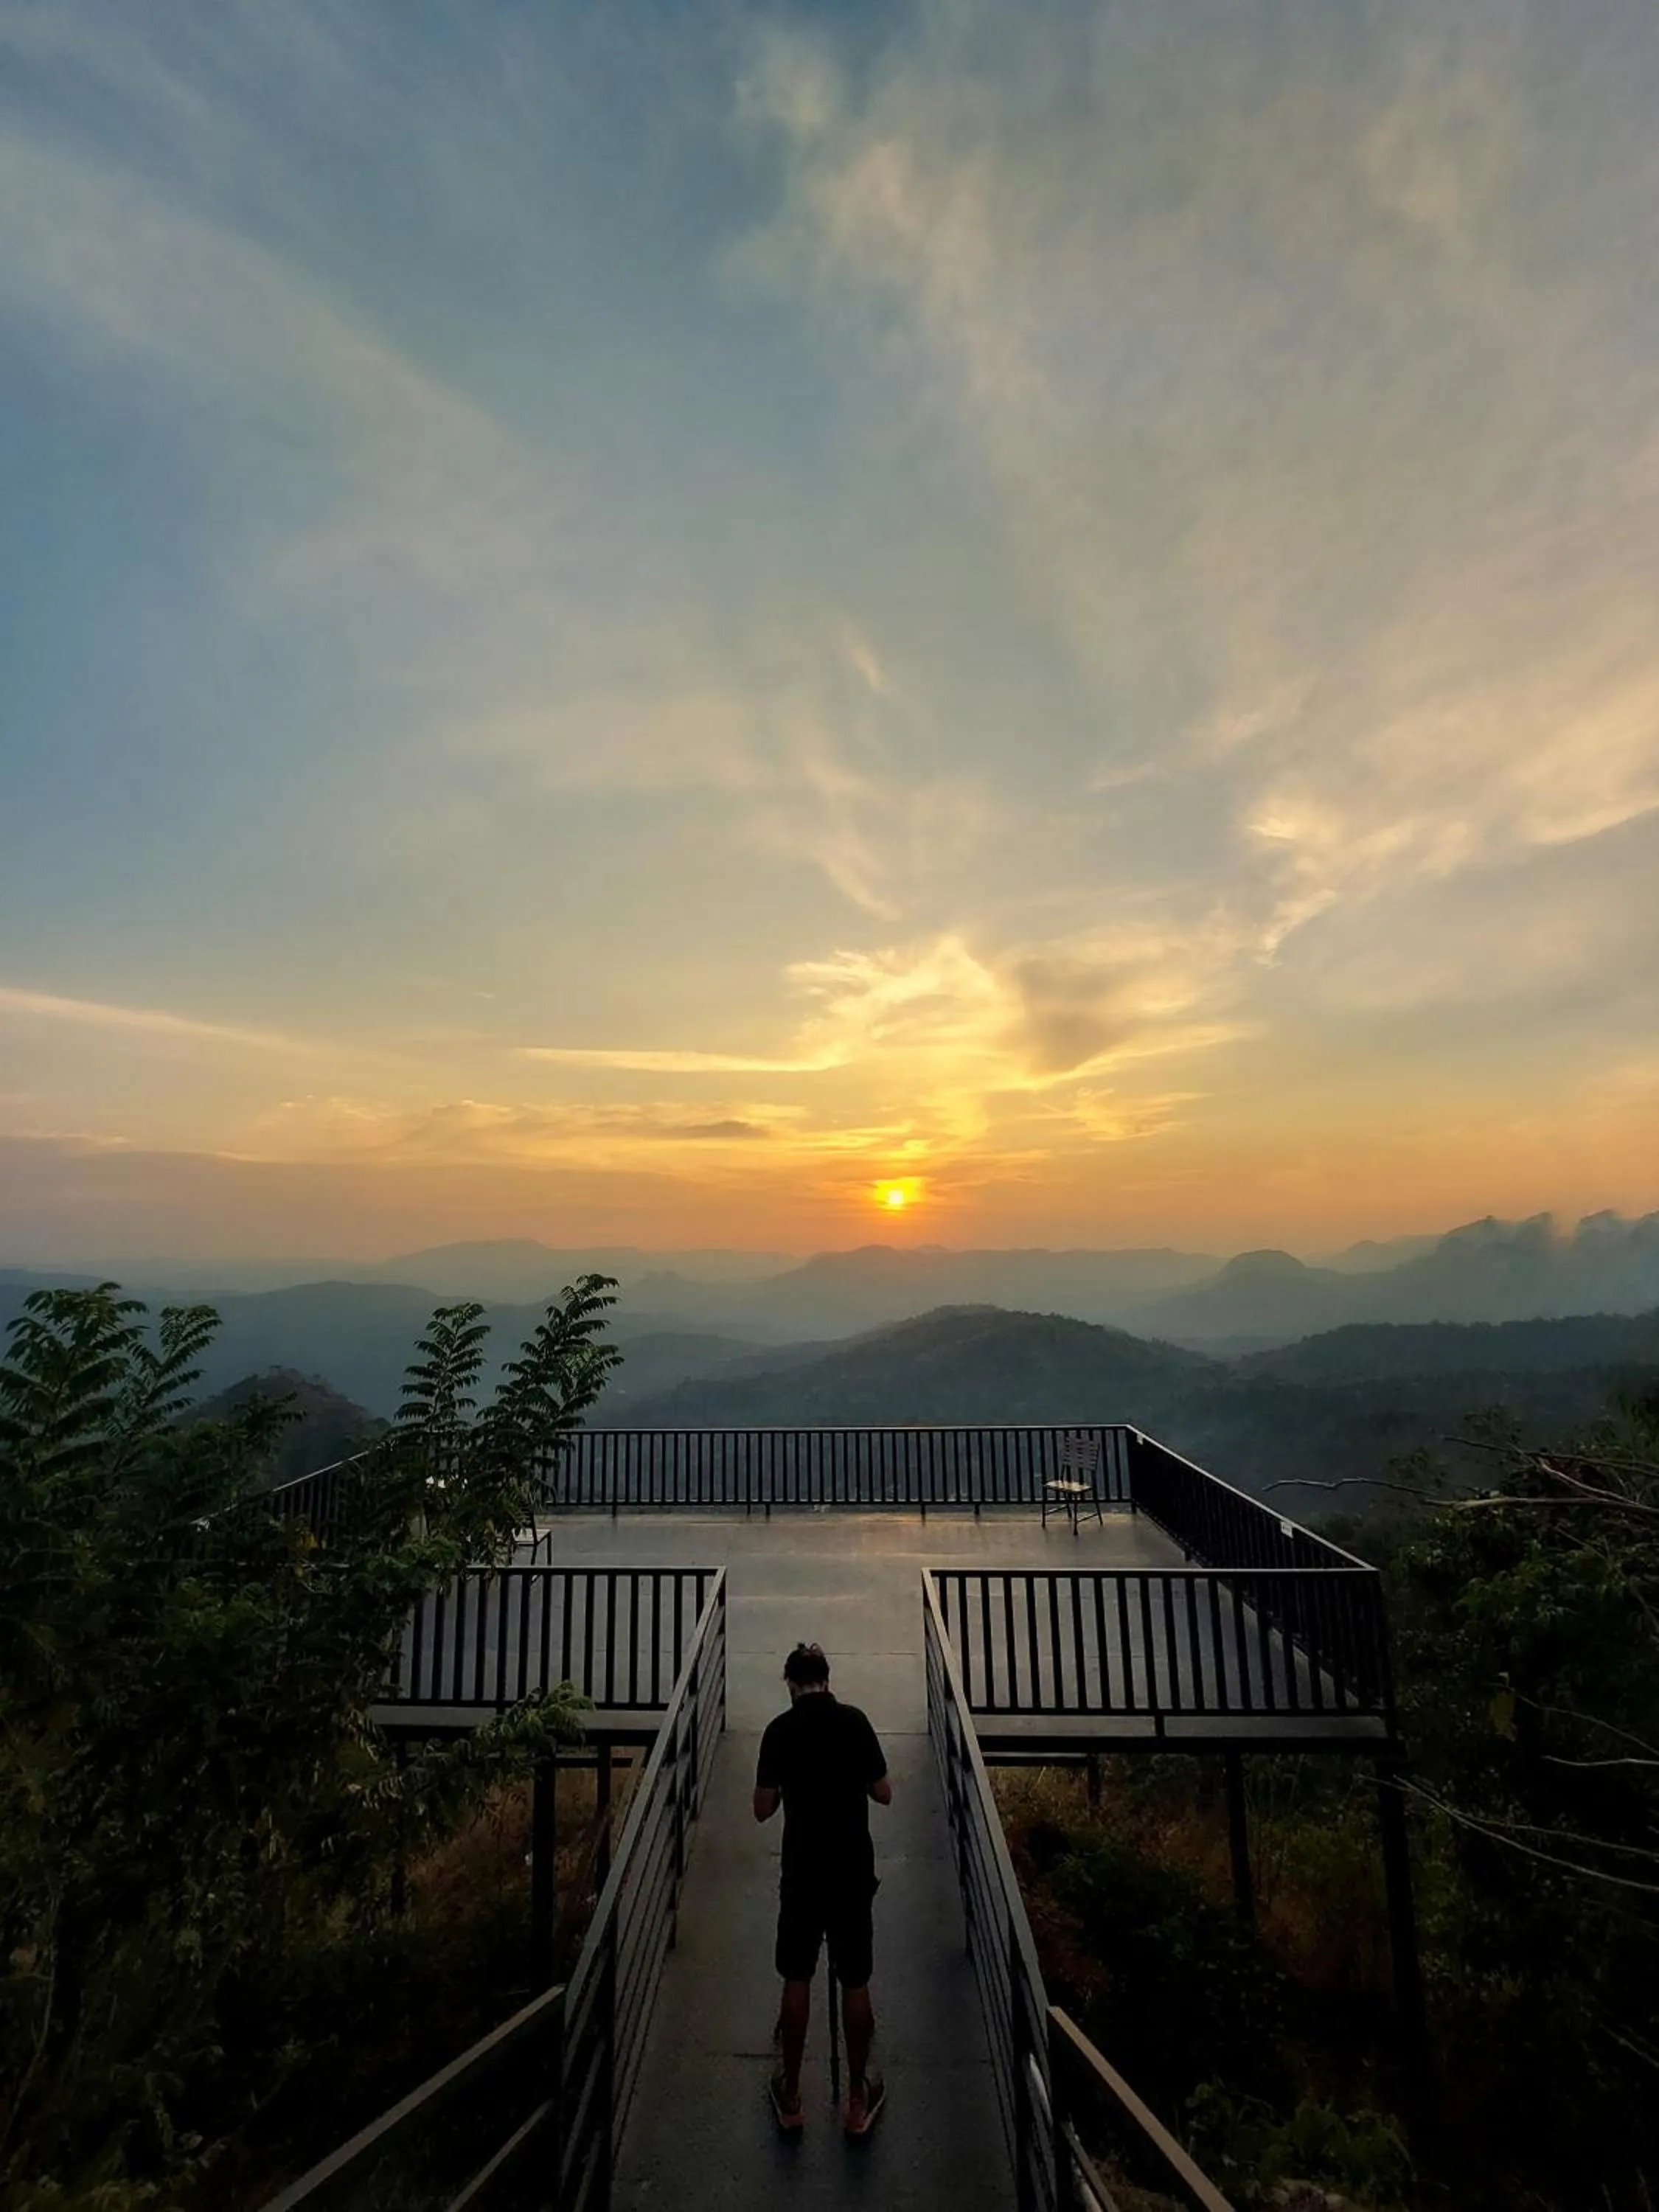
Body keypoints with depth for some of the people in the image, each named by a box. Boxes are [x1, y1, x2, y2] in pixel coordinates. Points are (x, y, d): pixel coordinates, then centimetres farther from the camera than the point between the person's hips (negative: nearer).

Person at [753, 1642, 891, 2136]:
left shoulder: (780, 1730, -11)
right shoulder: (855, 1721, -10)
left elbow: (763, 1809, -7)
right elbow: (884, 1794, -4)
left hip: (802, 1874, 0)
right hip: (853, 1873, 0)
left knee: (797, 1981, 17)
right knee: (855, 1984, 15)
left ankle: (791, 2097, 30)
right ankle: (858, 2100, 28)